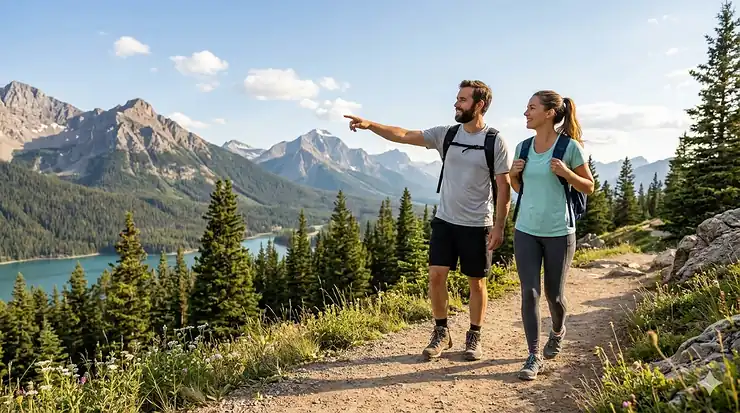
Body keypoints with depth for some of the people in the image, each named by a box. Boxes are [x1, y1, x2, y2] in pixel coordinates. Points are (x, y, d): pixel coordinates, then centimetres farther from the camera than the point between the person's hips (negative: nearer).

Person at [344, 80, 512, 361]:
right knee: (436, 276, 1)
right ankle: (441, 333, 19)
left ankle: (474, 337, 25)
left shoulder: (495, 142, -9)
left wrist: (499, 226, -12)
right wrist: (370, 125, -16)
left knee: (476, 283, 8)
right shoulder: (446, 134, 1)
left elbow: (504, 187, -8)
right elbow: (404, 136, -4)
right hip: (445, 220, 3)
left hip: (477, 225, -3)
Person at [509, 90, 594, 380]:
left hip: (559, 232, -3)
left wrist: (566, 173, -18)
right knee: (529, 292, -2)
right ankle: (534, 356, 8)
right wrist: (514, 174, -4)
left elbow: (589, 187, 0)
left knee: (554, 294, 10)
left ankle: (558, 332, 42)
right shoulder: (523, 147, 5)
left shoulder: (570, 146, -8)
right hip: (525, 231, 3)